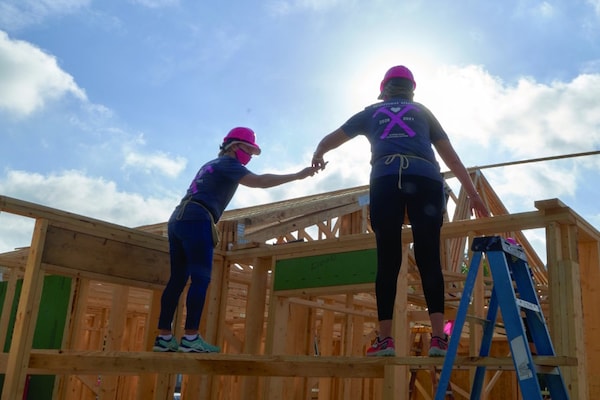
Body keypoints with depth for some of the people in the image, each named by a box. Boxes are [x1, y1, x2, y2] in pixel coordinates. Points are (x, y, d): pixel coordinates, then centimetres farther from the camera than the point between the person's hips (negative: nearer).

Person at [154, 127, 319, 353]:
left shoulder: (212, 164, 31)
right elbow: (259, 181, -11)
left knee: (178, 279, 5)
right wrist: (298, 176, -11)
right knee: (201, 279, -12)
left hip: (178, 219, 9)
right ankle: (190, 339, -17)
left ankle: (163, 338, 3)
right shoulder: (228, 163, 3)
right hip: (196, 221, -9)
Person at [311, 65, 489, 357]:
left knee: (387, 261, -1)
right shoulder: (422, 112, 28)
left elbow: (328, 141, 35)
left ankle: (385, 339, -8)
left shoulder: (371, 112, 28)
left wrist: (317, 157, 54)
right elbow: (451, 157, 25)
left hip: (384, 179, 0)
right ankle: (438, 337, -12)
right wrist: (473, 194, 27)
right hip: (425, 179, 0)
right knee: (429, 259, -3)